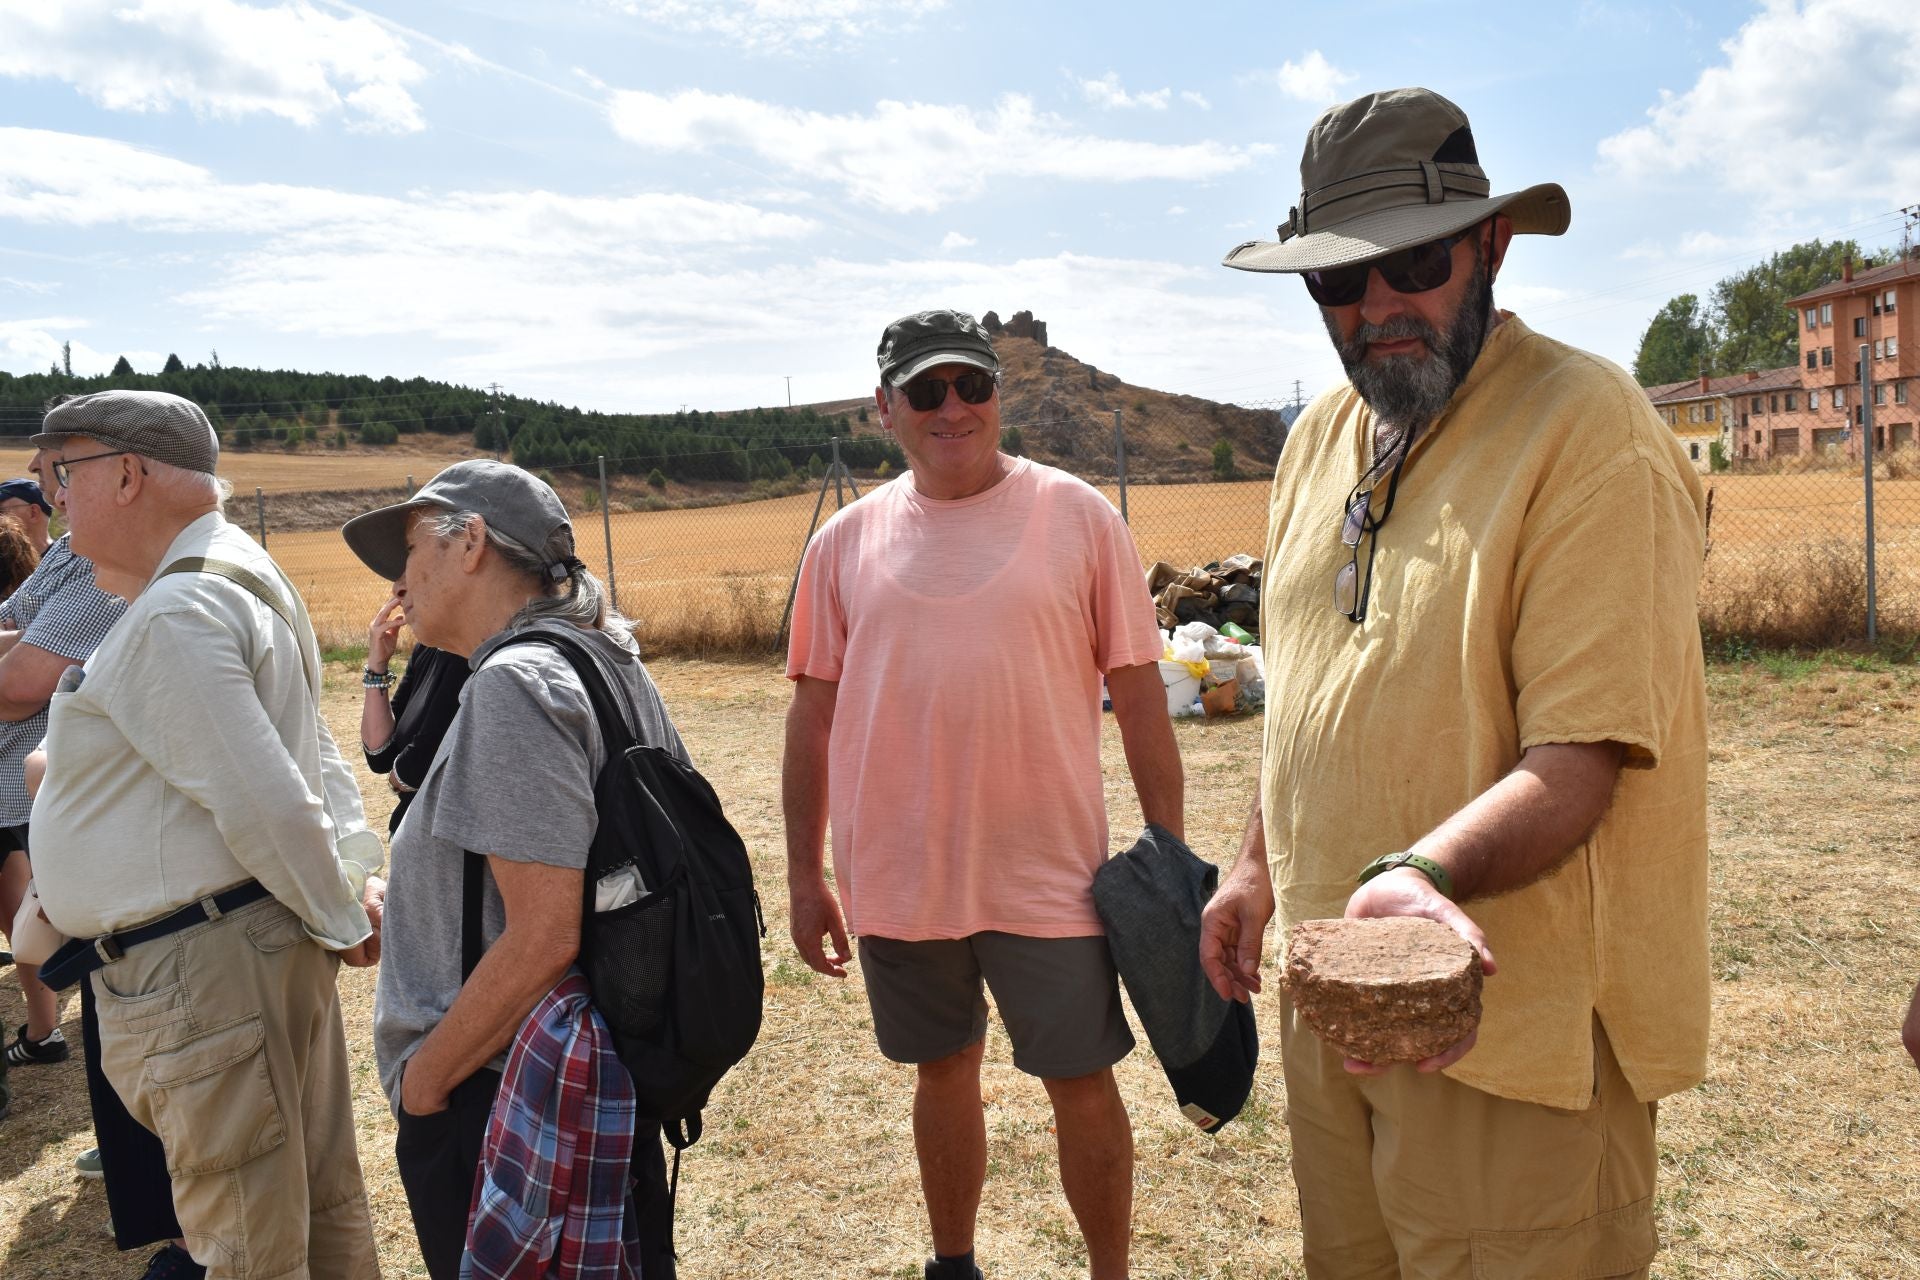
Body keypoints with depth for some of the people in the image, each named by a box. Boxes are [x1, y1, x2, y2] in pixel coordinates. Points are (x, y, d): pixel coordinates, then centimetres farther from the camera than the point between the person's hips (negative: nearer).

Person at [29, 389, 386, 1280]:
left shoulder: (171, 619, -18)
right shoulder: (240, 582, 15)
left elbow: (266, 802, -23)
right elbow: (319, 765, 17)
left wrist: (343, 924, -11)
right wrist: (361, 872, 7)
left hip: (202, 970, -10)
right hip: (267, 939, 10)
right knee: (320, 1202, 19)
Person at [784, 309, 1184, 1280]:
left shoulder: (1077, 516, -4)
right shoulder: (846, 542, 3)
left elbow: (1138, 692, -2)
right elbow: (813, 714, 7)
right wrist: (804, 876, 7)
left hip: (1048, 872, -2)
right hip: (897, 875, 3)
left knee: (1081, 1083, 8)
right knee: (942, 1072, 19)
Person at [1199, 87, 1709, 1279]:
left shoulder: (1591, 430, -16)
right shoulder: (1323, 436, 8)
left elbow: (1579, 761, -22)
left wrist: (1418, 873, -38)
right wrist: (1262, 864, 16)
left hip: (1510, 1024, -7)